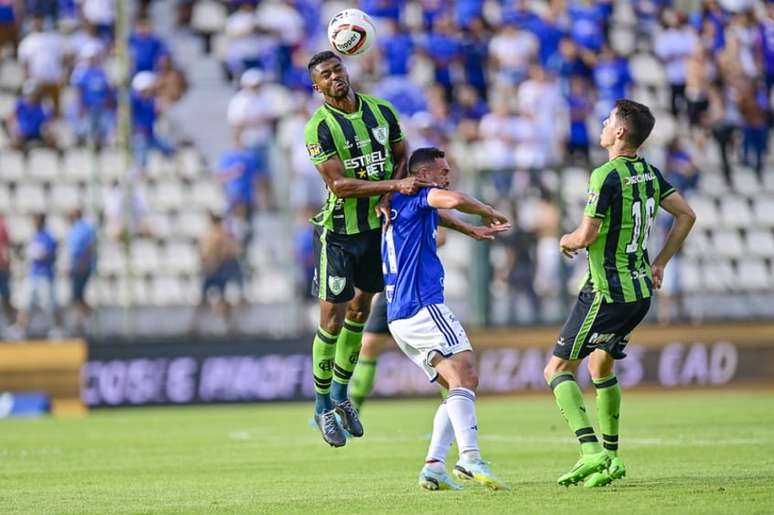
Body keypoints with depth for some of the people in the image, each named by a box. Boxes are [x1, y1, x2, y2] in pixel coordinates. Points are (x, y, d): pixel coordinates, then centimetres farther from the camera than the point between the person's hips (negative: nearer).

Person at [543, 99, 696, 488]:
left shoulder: (606, 176, -18)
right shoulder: (649, 173, 7)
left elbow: (586, 235, -21)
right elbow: (686, 215, 13)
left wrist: (566, 241, 2)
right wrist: (659, 263, 18)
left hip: (607, 292, -9)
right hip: (640, 289, 9)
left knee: (558, 369, -4)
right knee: (601, 365, 25)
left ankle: (591, 452, -19)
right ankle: (610, 458, 23)